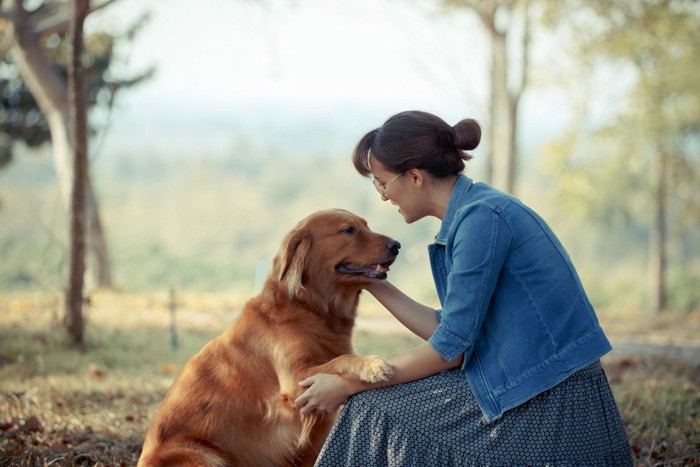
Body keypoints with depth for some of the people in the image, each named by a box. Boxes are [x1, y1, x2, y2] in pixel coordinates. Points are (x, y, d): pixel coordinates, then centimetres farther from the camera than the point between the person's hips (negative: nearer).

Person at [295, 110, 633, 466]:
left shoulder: (481, 217, -17)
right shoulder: (469, 213, 11)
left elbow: (450, 350, -15)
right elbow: (448, 331, 15)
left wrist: (347, 386, -6)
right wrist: (373, 285, 20)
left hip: (549, 408, -9)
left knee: (376, 411, -2)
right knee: (378, 407, 11)